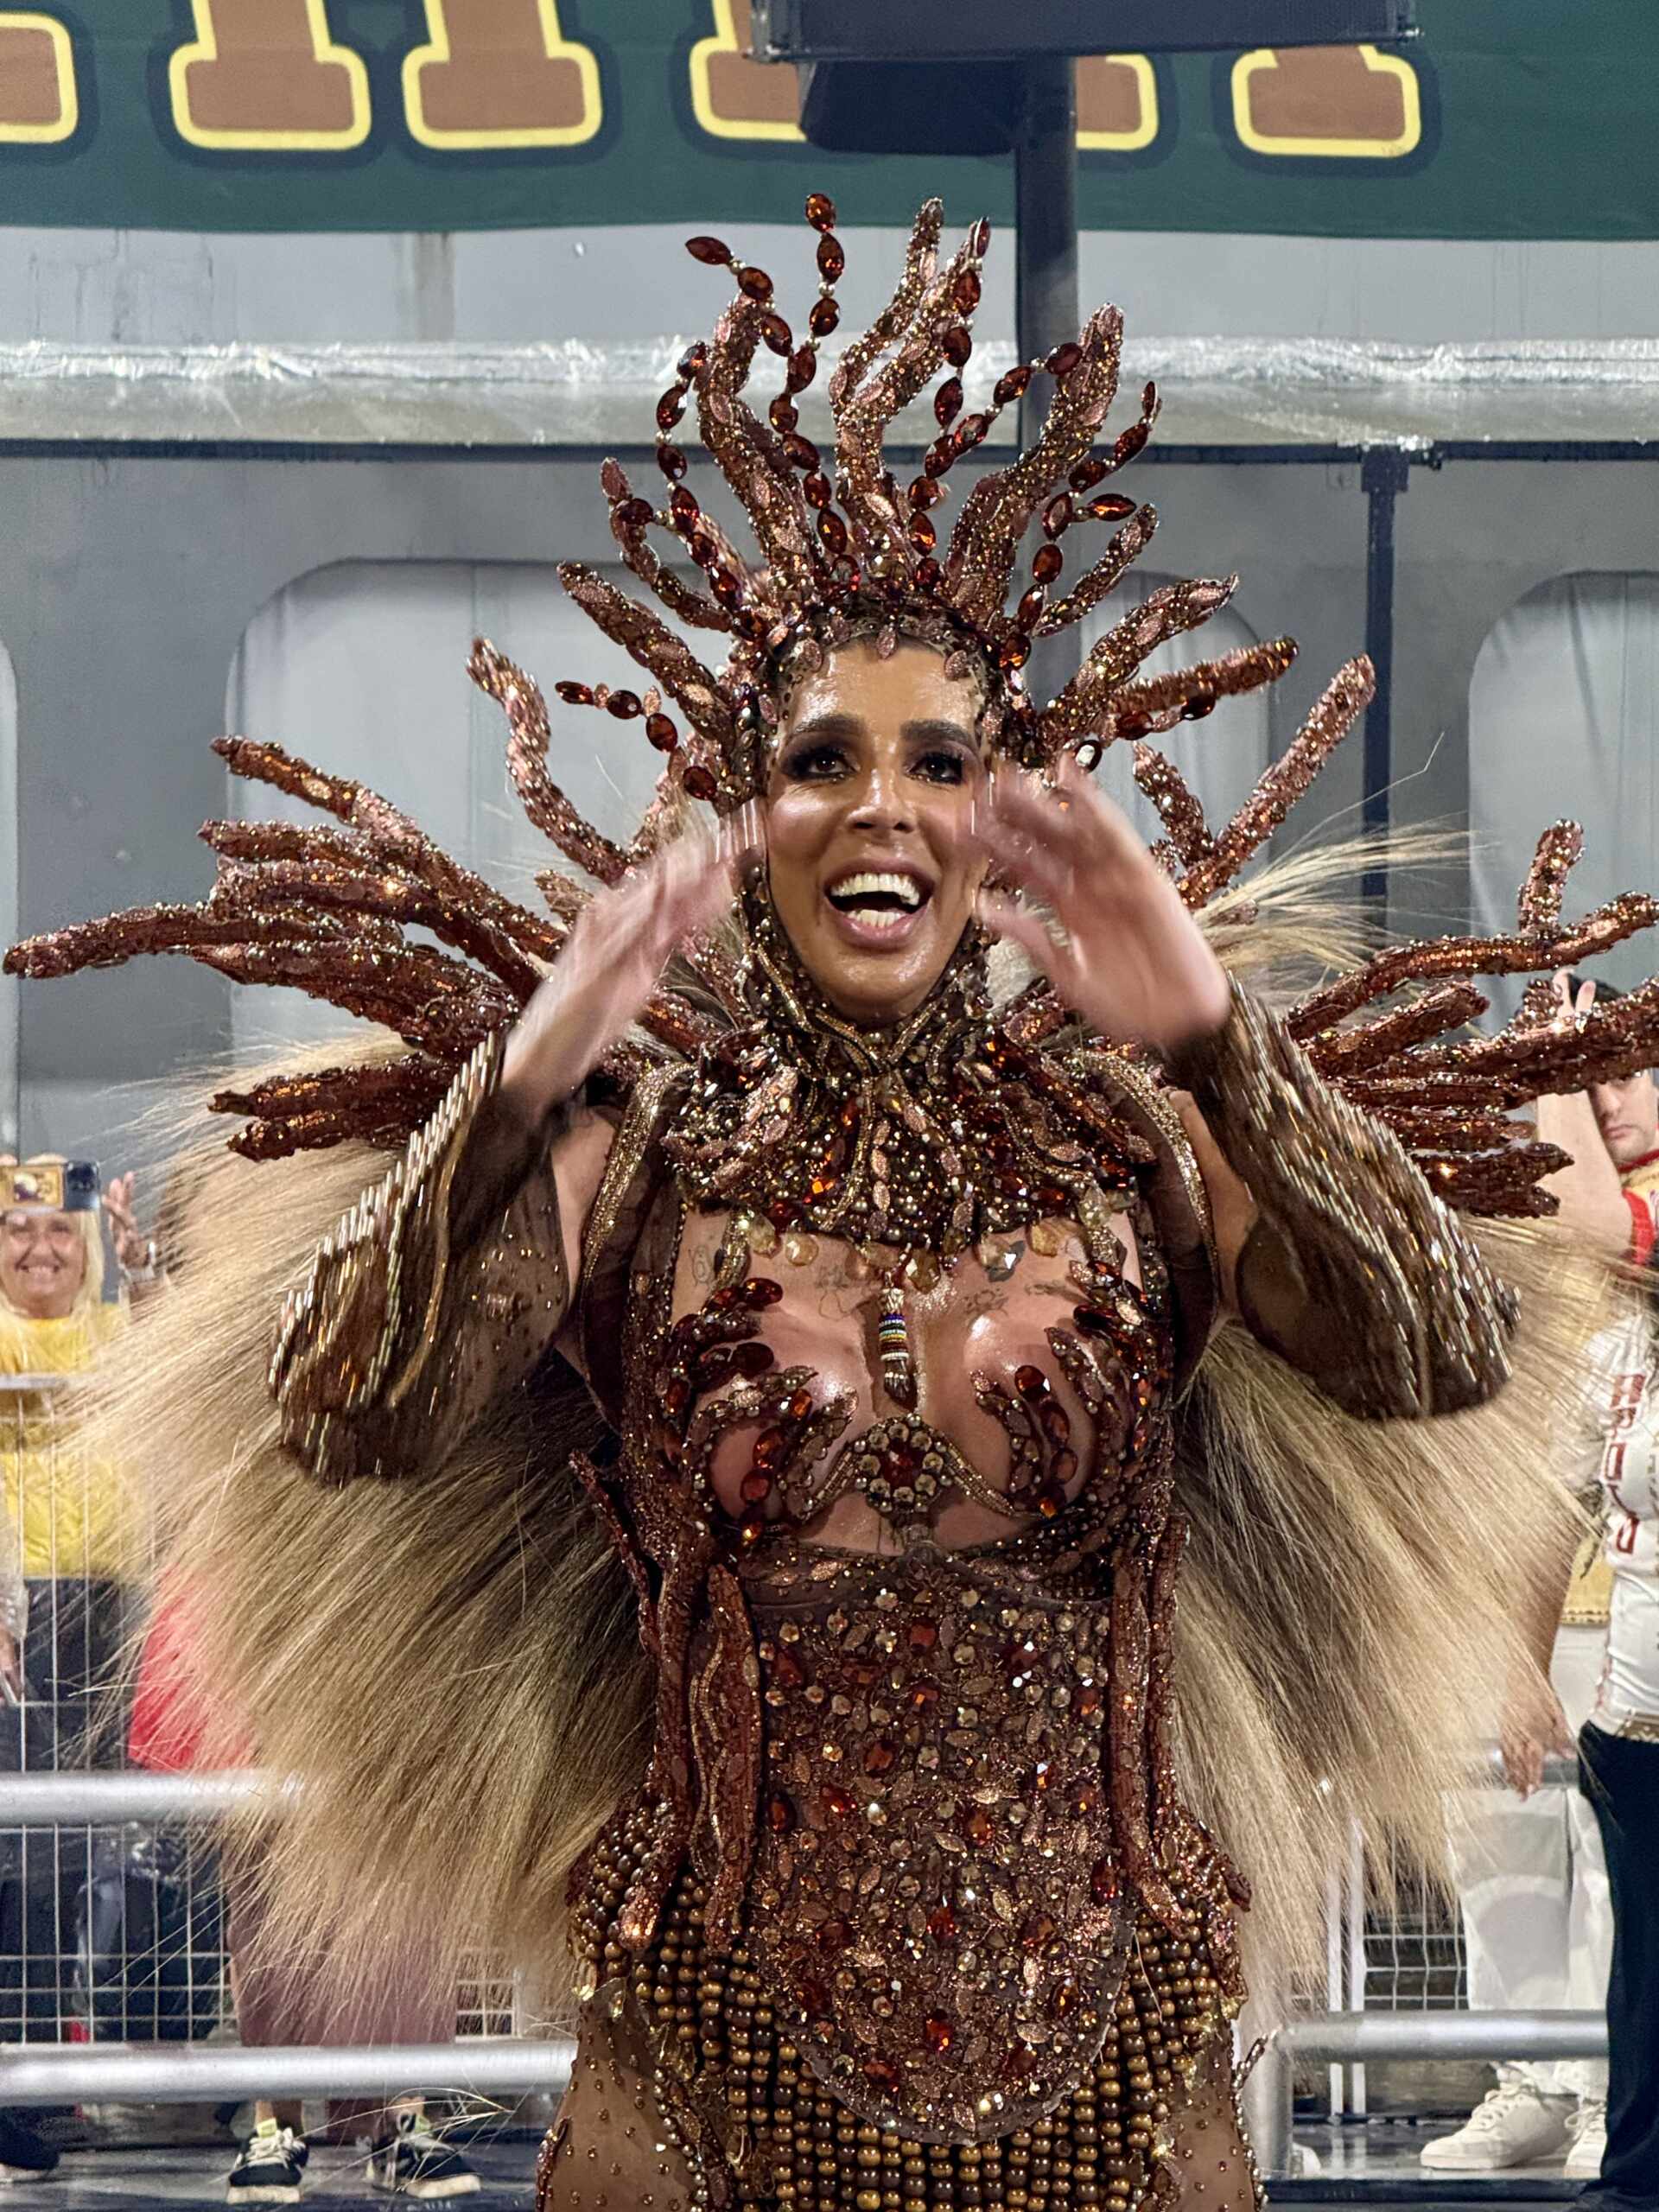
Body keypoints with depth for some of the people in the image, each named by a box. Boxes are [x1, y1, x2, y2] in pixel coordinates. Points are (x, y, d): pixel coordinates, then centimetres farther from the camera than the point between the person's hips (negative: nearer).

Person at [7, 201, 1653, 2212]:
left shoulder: (1127, 1136, -1)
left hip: (1106, 2046, 1)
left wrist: (1217, 1039, -26)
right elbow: (340, 1416, -14)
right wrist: (521, 1081, -27)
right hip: (723, 2033, -1)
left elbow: (1445, 1357, -15)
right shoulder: (645, 1143, -2)